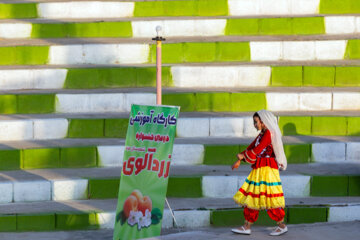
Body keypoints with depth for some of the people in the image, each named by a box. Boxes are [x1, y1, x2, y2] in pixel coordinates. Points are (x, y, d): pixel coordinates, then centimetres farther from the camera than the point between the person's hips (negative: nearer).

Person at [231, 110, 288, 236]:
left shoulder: (269, 133, -12)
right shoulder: (261, 134, 17)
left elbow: (258, 149, -18)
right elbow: (251, 147, 18)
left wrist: (243, 155, -7)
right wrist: (239, 161, 10)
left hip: (267, 169, -10)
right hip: (258, 169, 10)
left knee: (268, 198, -7)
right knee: (252, 196, 8)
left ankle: (282, 226, 4)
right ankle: (247, 227, 12)